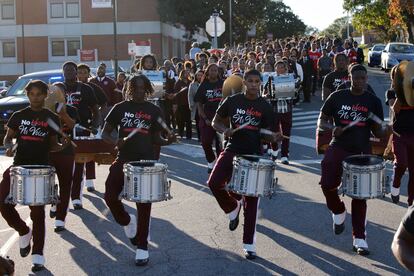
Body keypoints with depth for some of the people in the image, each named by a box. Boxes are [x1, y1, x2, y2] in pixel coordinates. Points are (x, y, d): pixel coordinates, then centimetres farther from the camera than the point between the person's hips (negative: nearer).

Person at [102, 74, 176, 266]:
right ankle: (127, 221, 22)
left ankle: (142, 247, 10)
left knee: (144, 204, 1)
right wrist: (115, 142, -15)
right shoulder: (120, 108, 4)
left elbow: (155, 138, 10)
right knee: (110, 196, -10)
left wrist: (168, 141, -12)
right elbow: (105, 133, 7)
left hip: (146, 161, -1)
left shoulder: (154, 111, 5)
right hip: (123, 159, 1)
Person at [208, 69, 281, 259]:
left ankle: (249, 244, 11)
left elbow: (267, 133, 5)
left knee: (252, 201, 1)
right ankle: (233, 208, 14)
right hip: (232, 150, 1)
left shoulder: (265, 107, 0)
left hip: (254, 155, -1)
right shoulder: (232, 101, 0)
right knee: (214, 183, -20)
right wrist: (224, 130, -11)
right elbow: (216, 122, 10)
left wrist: (274, 138, -18)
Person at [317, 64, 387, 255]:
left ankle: (359, 239, 8)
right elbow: (321, 121, 7)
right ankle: (339, 211, 20)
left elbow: (378, 131, 7)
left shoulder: (373, 101, 5)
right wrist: (331, 129, -14)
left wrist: (387, 131, -16)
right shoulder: (337, 97, 2)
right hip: (338, 148, 0)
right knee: (328, 185, -14)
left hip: (362, 152, 0)